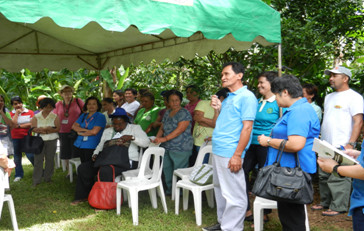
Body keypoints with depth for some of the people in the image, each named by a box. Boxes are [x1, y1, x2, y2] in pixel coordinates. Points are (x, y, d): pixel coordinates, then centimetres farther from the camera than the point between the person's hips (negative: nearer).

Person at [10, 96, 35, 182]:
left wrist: (19, 126, -9)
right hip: (16, 138, 2)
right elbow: (13, 124, -13)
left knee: (31, 155, -6)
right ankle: (19, 174, 23)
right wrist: (17, 113, -10)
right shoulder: (11, 113, 3)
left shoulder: (30, 112, 1)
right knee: (17, 157, 10)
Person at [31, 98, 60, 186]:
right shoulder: (36, 117, 6)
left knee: (50, 159, 4)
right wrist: (49, 129, -15)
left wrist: (41, 129, -13)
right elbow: (33, 129, -5)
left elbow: (58, 128, -8)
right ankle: (36, 180, 5)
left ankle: (48, 178, 17)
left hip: (52, 140, 0)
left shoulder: (55, 117, 3)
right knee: (38, 159, -1)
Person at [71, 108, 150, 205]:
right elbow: (100, 145, 24)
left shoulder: (134, 128, 6)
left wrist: (131, 138, -19)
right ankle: (83, 196, 11)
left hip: (126, 161, -7)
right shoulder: (107, 131, 23)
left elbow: (146, 142, -6)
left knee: (105, 171, -34)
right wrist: (95, 154, 3)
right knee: (83, 168, -6)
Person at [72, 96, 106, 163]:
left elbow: (94, 132, -12)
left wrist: (81, 133, -1)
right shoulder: (83, 115, 17)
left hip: (91, 147, -6)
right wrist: (85, 130, -8)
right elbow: (74, 126, 7)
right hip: (80, 145, 6)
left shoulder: (100, 116, -3)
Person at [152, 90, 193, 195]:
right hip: (166, 147, 7)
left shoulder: (184, 113, -7)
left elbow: (180, 129, -17)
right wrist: (157, 138, 1)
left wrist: (164, 139, -22)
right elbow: (162, 128, 20)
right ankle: (169, 189, 23)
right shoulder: (167, 113, 17)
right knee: (166, 169, 9)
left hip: (180, 149, -7)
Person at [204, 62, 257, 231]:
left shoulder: (246, 97, -9)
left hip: (230, 153, -10)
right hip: (217, 151, 10)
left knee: (233, 194, -2)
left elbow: (247, 127, -16)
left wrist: (237, 155, -20)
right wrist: (219, 109, 6)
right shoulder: (228, 98, 17)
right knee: (220, 190, 17)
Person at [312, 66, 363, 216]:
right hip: (325, 146, 8)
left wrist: (351, 144, -19)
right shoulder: (329, 97, 19)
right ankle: (325, 203, 25)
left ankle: (338, 207, 4)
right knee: (324, 176, 13)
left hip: (341, 147, -8)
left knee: (339, 178, -5)